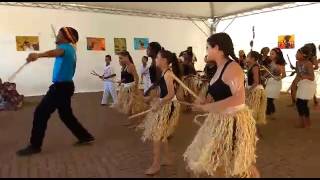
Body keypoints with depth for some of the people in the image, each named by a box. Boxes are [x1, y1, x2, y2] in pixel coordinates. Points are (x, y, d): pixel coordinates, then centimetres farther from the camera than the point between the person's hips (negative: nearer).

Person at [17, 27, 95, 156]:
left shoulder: (66, 47, -13)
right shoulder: (70, 49, 16)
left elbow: (55, 52, -38)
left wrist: (38, 55, -55)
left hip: (61, 87, -10)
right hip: (65, 85, 10)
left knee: (41, 113, -4)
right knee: (66, 114, 17)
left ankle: (35, 146, 4)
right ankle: (85, 137, 22)